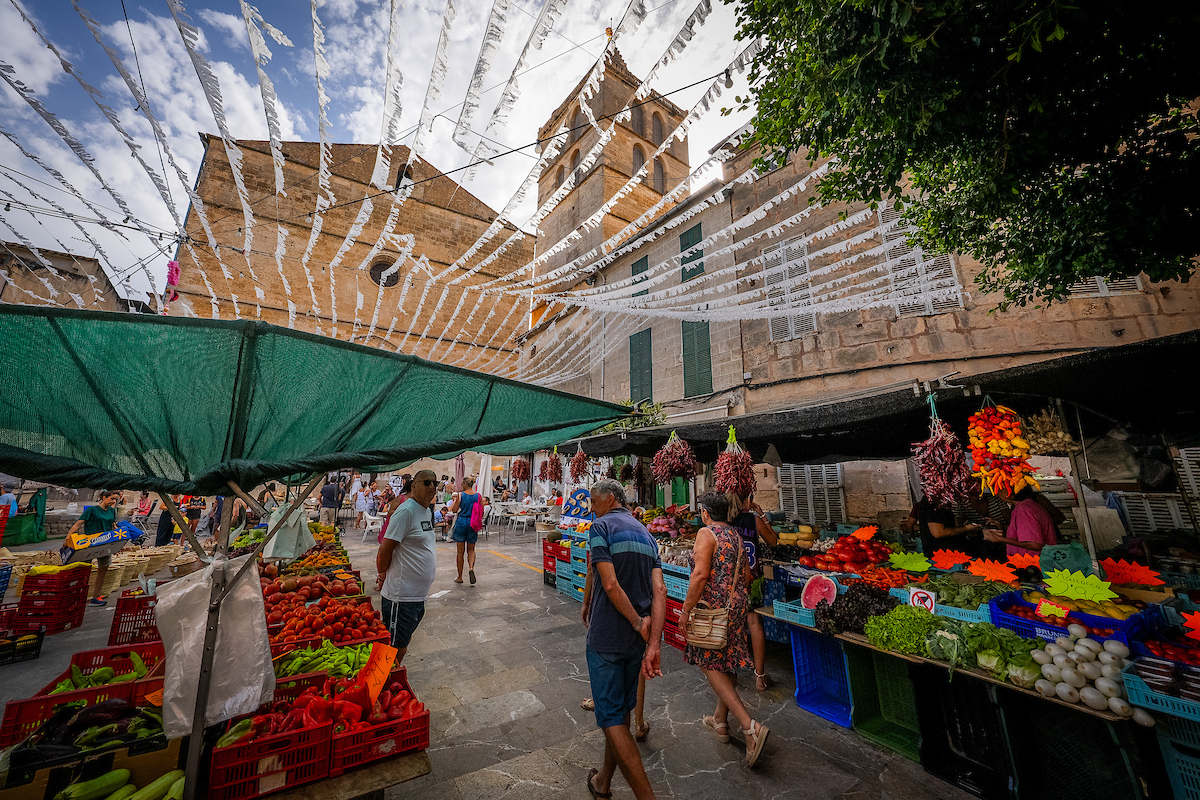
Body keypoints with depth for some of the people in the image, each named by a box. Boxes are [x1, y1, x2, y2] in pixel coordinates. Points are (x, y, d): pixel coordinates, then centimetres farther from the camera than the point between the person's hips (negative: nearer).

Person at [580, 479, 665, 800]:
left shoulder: (601, 526, -13)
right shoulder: (646, 534, 6)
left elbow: (610, 585, -23)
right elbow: (659, 590, -4)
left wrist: (638, 624, -12)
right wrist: (653, 645, -10)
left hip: (607, 638, -7)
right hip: (637, 640, 8)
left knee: (612, 718, 6)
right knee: (621, 710, 23)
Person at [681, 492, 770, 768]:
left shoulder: (706, 533, -15)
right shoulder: (736, 536, 9)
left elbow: (700, 574, -23)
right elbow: (746, 575, 15)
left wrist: (686, 608, -16)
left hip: (713, 607, -8)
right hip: (737, 605, 9)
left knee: (711, 665, 3)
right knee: (728, 664, 18)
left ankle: (750, 726, -5)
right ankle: (720, 721, 33)